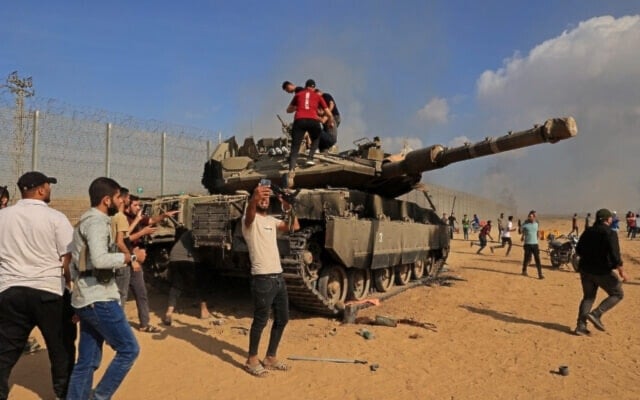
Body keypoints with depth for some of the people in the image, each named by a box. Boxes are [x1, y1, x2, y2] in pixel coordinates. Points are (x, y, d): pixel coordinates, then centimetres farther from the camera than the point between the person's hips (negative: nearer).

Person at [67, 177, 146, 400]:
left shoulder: (87, 220, 19)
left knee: (87, 361, 13)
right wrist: (131, 256, -17)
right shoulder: (97, 222, -14)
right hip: (99, 299, -10)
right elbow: (100, 259, -29)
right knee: (129, 349, -2)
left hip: (86, 299, 10)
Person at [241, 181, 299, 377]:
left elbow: (294, 226, 12)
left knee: (282, 319, 13)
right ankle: (252, 360, 17)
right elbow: (249, 212, -30)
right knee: (261, 321, 0)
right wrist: (255, 197, -52)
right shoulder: (250, 220, -6)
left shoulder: (271, 220, 16)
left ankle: (270, 358, 26)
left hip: (279, 277, 8)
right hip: (263, 279, -8)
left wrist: (288, 207, -2)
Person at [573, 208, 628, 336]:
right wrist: (621, 271, -15)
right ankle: (596, 314, -2)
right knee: (618, 294, 12)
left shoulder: (588, 232, 8)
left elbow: (578, 250, 15)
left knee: (588, 297, 16)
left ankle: (580, 326, 9)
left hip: (585, 270, 6)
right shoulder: (610, 233, -13)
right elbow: (614, 254, -21)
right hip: (603, 271, -6)